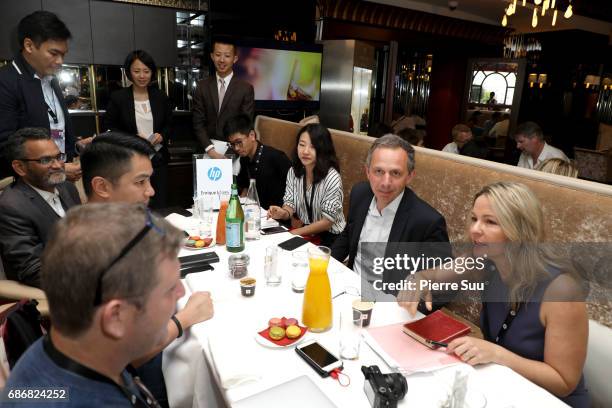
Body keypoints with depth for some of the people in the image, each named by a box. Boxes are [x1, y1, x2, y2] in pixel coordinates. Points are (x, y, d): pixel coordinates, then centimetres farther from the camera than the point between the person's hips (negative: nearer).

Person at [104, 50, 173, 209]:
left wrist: (162, 136, -7)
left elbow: (169, 124, 15)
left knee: (160, 206, 5)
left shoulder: (160, 97, 8)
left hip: (158, 159, 2)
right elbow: (109, 127, 2)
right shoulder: (118, 97, 0)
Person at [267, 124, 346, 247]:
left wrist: (294, 233, -15)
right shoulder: (293, 171, -3)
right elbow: (290, 205, 0)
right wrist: (283, 213, -23)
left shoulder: (332, 178, -20)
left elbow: (327, 221, -15)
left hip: (329, 237, -5)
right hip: (303, 230, 5)